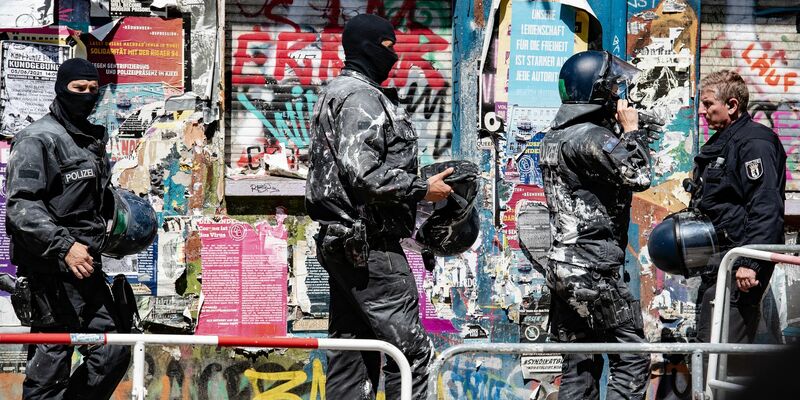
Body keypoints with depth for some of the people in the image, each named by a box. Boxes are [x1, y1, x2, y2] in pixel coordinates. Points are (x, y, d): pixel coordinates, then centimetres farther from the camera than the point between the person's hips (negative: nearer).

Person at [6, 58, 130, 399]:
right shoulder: (38, 139, -10)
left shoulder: (92, 139, 19)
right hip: (53, 272, -9)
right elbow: (20, 206, -19)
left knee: (113, 355, 10)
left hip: (86, 267, 9)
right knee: (50, 366, -8)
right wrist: (64, 246, -28)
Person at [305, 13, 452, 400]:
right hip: (370, 244, -11)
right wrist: (422, 189, -14)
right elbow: (363, 173, -23)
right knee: (411, 349, -10)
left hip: (340, 241, 11)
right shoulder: (361, 96, -12)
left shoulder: (335, 92, 21)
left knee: (350, 355, 10)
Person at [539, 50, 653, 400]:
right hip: (594, 270, -9)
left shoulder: (555, 136, 15)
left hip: (563, 266, 9)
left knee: (579, 367, 10)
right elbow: (638, 177, -18)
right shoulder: (591, 138, -14)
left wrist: (620, 132, 15)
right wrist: (631, 130, -6)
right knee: (632, 359, -4)